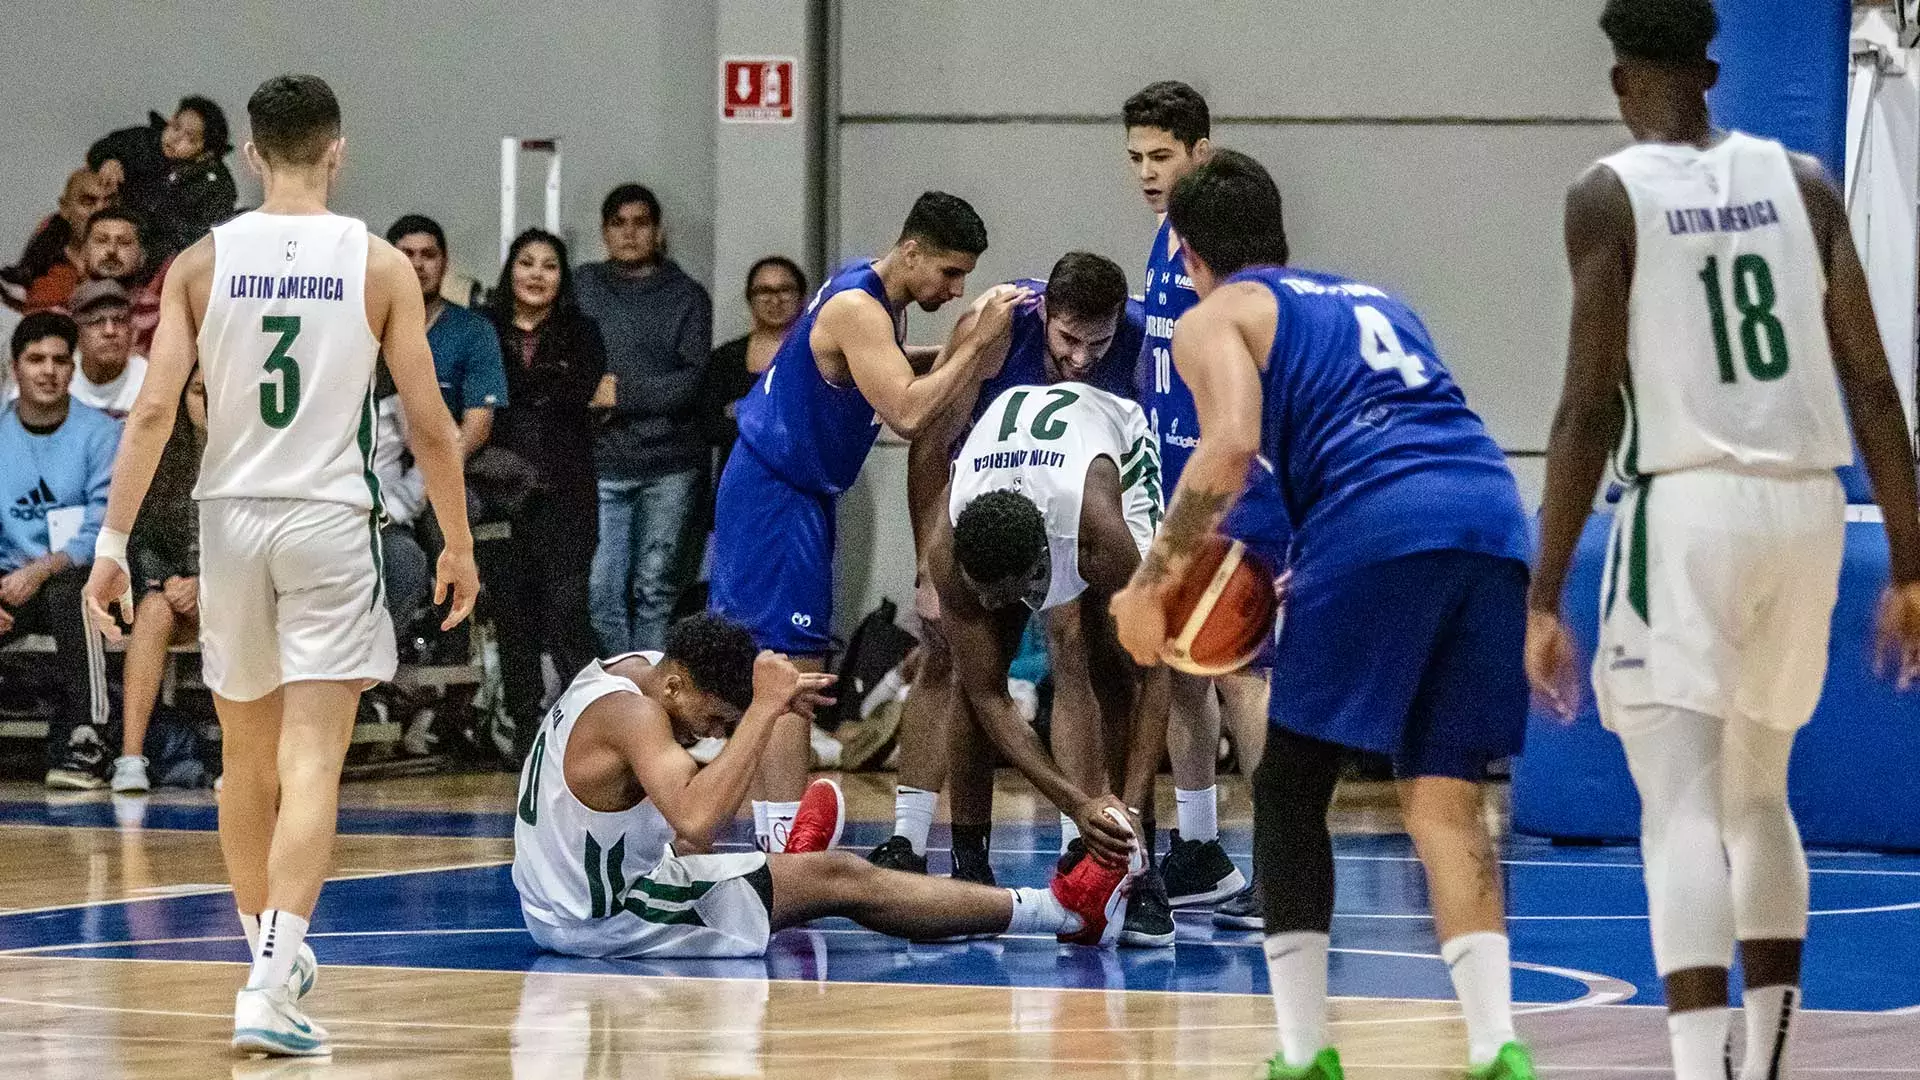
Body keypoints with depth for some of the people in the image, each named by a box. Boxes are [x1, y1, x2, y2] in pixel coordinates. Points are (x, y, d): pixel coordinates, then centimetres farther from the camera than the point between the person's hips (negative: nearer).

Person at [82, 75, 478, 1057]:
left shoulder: (203, 263, 1)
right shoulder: (379, 266, -2)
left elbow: (154, 408, -6)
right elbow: (428, 424, -2)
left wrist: (113, 542, -4)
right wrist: (458, 545, 10)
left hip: (230, 516, 2)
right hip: (331, 525, -2)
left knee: (247, 757, 19)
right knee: (311, 763, -7)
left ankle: (271, 952, 35)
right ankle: (271, 985, -20)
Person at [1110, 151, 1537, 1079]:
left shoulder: (1215, 317, 15)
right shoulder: (1373, 299, 35)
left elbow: (1230, 450, -4)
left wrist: (1151, 582, 3)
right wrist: (1306, 578, 38)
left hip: (1375, 529, -5)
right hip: (1492, 518, 5)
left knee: (1290, 791, 9)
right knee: (1443, 799, 10)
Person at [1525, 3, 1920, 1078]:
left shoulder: (1609, 196, -3)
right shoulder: (1801, 182, 9)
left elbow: (1591, 409, -8)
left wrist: (1545, 596, -6)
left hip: (1688, 506, -5)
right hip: (1807, 506, 5)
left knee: (1684, 813, -8)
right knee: (1759, 797, 22)